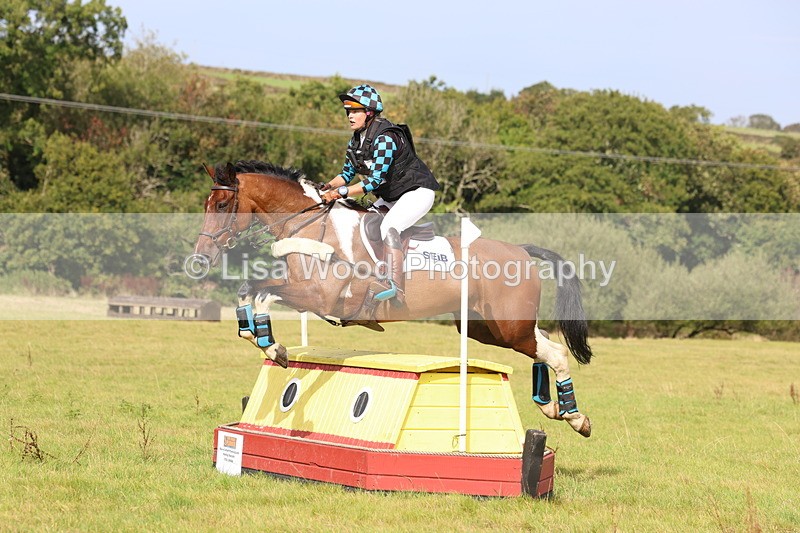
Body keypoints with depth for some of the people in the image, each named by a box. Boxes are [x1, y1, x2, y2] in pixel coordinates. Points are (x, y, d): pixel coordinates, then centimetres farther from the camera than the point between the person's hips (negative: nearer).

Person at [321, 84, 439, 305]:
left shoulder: (385, 138, -26)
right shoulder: (355, 141, 1)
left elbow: (375, 179, -30)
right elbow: (347, 173, 11)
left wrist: (342, 192, -33)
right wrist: (329, 186, -9)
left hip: (418, 192, -10)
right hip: (391, 197, 10)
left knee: (389, 227, -30)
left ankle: (396, 290, -38)